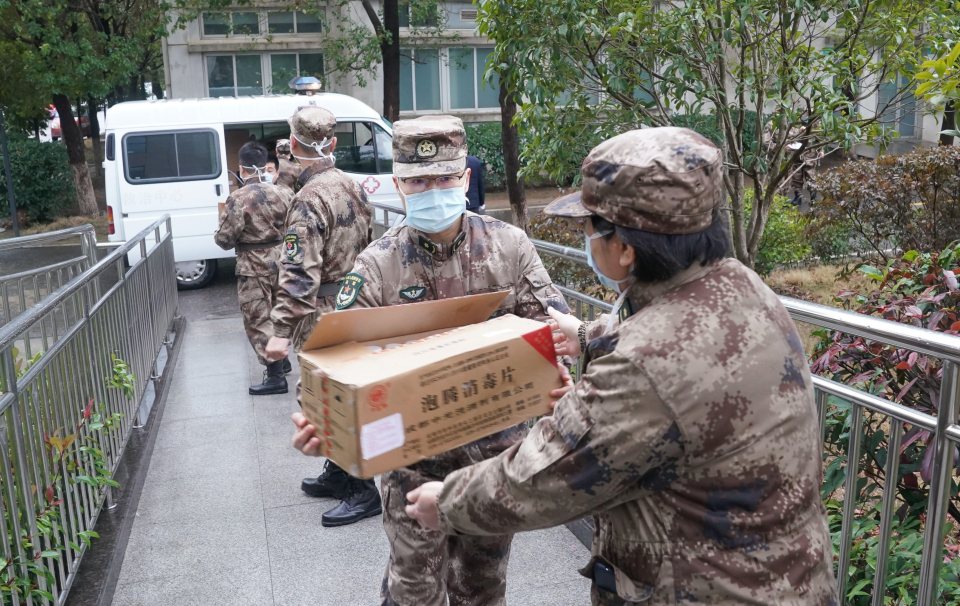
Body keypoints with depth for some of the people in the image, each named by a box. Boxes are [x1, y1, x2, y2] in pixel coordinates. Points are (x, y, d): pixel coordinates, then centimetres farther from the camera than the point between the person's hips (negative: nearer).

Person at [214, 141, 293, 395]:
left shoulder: (238, 199, -17)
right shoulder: (281, 193, 0)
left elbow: (224, 239, -14)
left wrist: (219, 234, 7)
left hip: (254, 267, -6)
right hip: (279, 262, 7)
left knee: (258, 320, 1)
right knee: (275, 313, 23)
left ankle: (275, 377, 3)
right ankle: (282, 360, 37)